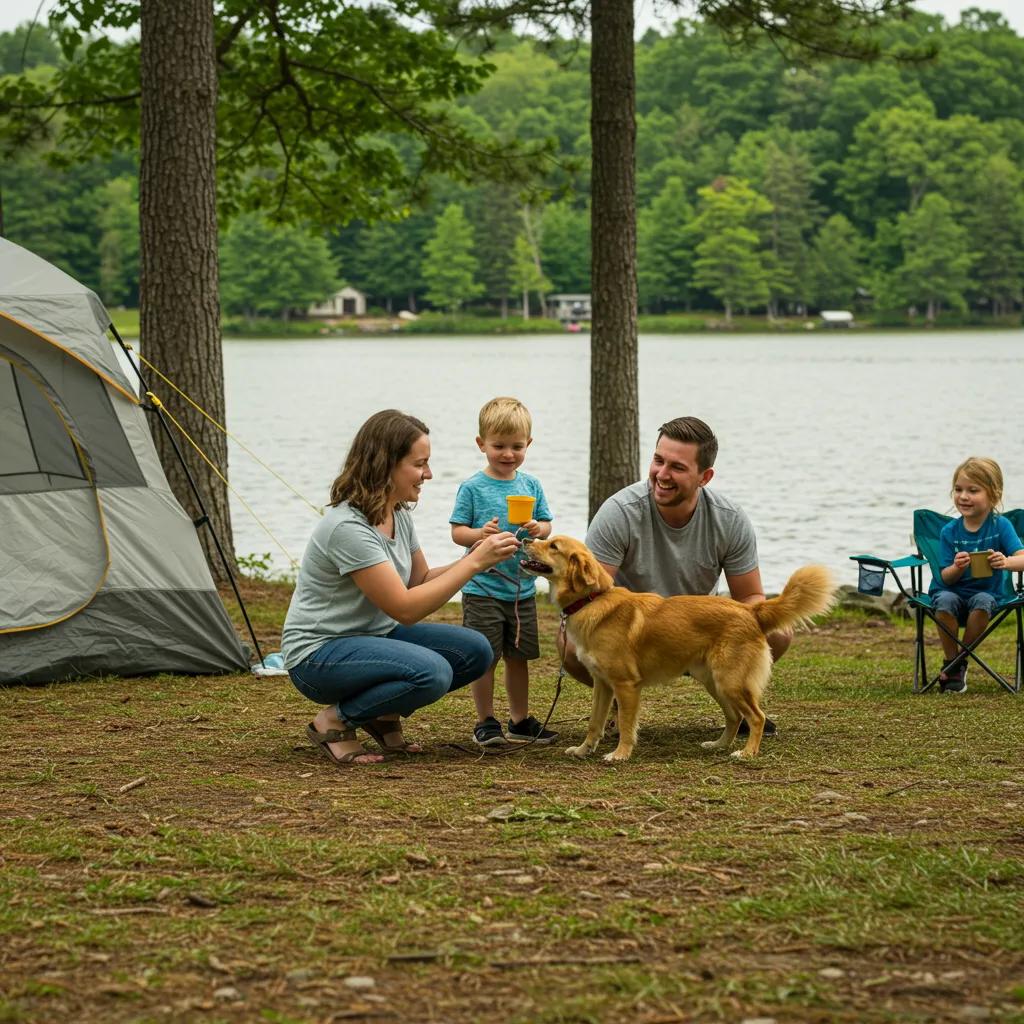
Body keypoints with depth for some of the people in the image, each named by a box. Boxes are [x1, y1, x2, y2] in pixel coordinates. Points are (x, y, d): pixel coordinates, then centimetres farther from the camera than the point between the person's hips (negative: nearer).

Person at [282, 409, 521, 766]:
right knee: (431, 671, -31)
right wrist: (474, 563, -25)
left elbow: (420, 582, 13)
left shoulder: (398, 515, 2)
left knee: (474, 651, -6)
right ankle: (334, 722, -10)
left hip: (375, 635, 9)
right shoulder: (348, 527, -26)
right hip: (319, 653, -9)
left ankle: (385, 713, 11)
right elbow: (405, 608, -26)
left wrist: (476, 558, -4)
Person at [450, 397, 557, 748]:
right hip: (482, 587, -4)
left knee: (519, 656, 13)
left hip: (522, 587, 4)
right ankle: (485, 722, 10)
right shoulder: (472, 487, -6)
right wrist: (479, 534, -25)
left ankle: (520, 720, 24)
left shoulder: (531, 485, 6)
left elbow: (546, 524, 9)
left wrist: (538, 529, -13)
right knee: (485, 657, -1)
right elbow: (457, 531, -6)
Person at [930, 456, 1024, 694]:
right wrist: (957, 568, -30)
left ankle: (960, 660, -14)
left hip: (986, 592, -1)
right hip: (953, 591, 1)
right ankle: (950, 662, -13)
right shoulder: (950, 531, -4)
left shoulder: (1000, 526, -8)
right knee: (945, 602, -33)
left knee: (982, 602, -35)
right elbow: (945, 578, -6)